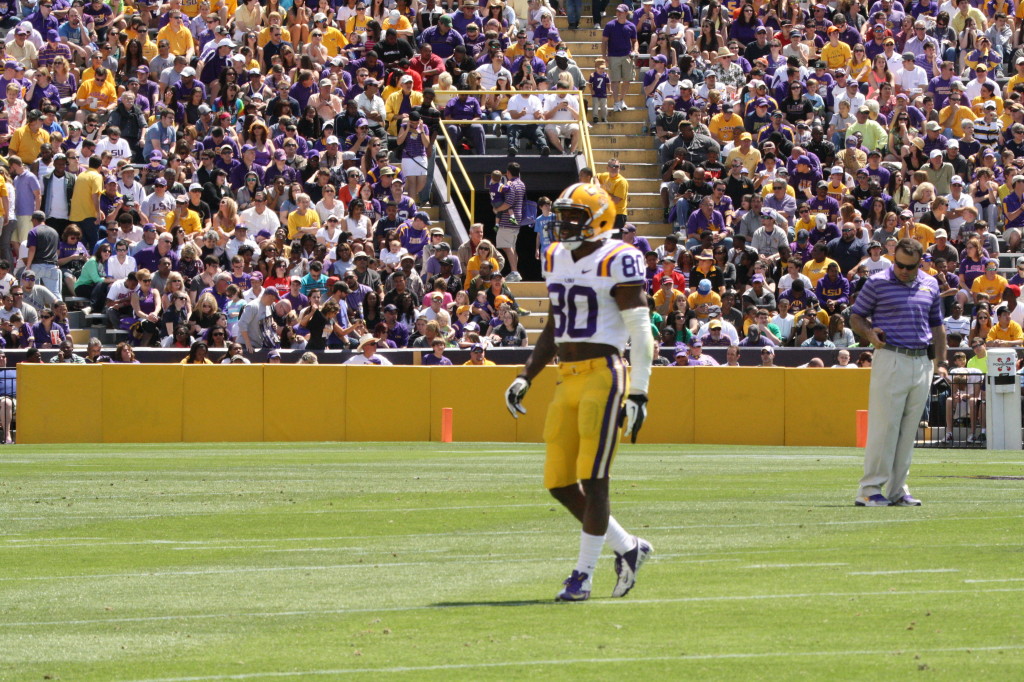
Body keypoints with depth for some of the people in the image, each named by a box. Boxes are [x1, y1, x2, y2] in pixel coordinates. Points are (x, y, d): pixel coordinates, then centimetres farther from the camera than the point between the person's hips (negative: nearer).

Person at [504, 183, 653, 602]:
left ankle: (584, 575, 0)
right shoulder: (556, 259, 15)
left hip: (604, 375, -8)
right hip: (568, 379, 8)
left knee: (593, 480, -7)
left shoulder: (617, 261, -8)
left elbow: (640, 331, -9)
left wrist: (638, 394, -14)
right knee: (560, 484, 6)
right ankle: (628, 548, 21)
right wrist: (525, 378, 16)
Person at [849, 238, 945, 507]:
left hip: (922, 362, 5)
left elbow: (936, 324, 22)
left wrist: (940, 362, 16)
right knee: (884, 426, -9)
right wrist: (870, 334, -16)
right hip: (890, 360, -5)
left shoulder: (930, 285, 13)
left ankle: (897, 489, 12)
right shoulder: (877, 283, -1)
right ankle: (870, 489, -6)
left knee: (909, 429, 7)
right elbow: (856, 316, 4)